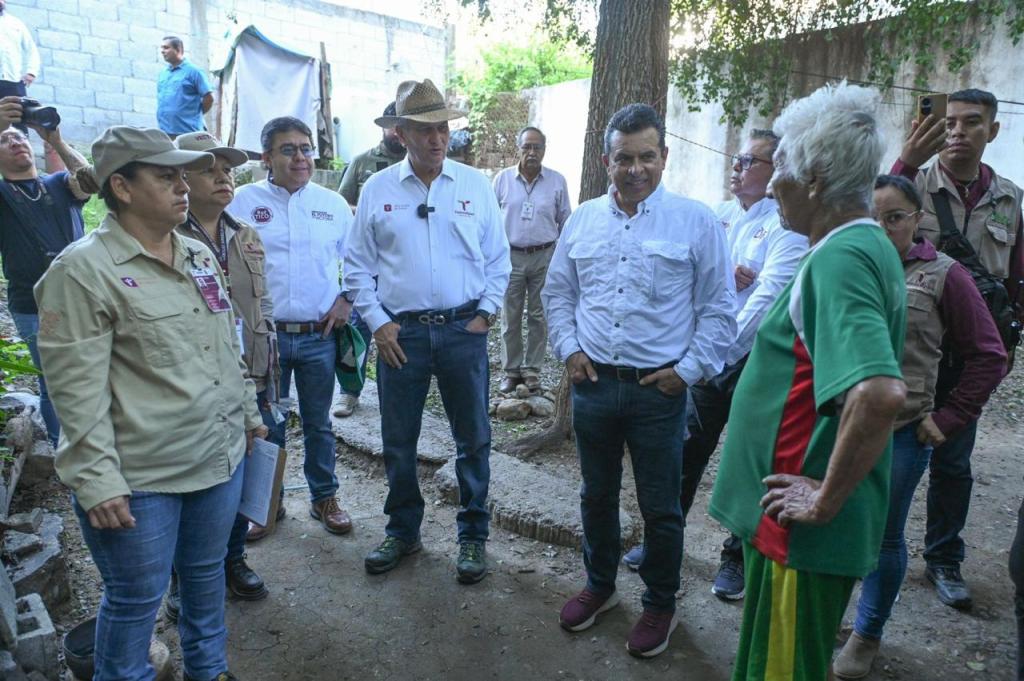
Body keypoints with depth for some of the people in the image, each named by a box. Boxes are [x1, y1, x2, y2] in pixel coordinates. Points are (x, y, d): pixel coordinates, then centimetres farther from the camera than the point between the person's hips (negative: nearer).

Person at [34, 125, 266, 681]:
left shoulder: (200, 255, 9)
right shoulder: (82, 270, -13)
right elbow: (77, 389, -16)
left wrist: (248, 411, 19)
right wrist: (97, 481, -18)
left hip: (221, 457, 7)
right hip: (139, 476, -6)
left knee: (206, 574, 22)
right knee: (136, 598, 10)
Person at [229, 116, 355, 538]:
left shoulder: (333, 203, 5)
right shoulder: (244, 201, 0)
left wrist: (346, 299, 0)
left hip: (319, 335, 1)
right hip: (263, 334, -1)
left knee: (318, 424, 14)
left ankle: (324, 498, 30)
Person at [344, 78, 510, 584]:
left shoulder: (475, 185, 4)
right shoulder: (377, 190, 4)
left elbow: (498, 260, 8)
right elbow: (358, 265, 7)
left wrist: (485, 314, -2)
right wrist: (377, 322, -2)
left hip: (463, 329, 0)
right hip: (401, 332, 1)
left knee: (473, 438, 7)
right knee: (398, 441, 10)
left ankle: (472, 536, 24)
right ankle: (402, 531, 31)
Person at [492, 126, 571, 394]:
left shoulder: (557, 181, 1)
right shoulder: (502, 179, 1)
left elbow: (565, 222, 7)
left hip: (544, 257, 0)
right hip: (510, 256, 0)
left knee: (539, 317, 7)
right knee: (510, 318, 6)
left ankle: (532, 369, 20)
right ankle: (511, 370, 18)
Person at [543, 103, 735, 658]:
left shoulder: (695, 221, -4)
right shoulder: (583, 218, 7)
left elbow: (718, 309, -3)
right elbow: (557, 292, 14)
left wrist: (689, 369, -9)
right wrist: (568, 348, 2)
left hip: (659, 389, -3)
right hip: (592, 384, 4)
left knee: (660, 507, 10)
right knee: (596, 495, 18)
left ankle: (661, 605, 32)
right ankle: (599, 584, 41)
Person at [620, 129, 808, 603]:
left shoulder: (786, 227, -9)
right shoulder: (717, 217, 9)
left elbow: (768, 295, -19)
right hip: (707, 354, 5)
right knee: (687, 448, 13)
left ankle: (738, 557, 25)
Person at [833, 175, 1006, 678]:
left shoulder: (944, 276, -3)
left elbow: (988, 357, 1)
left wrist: (947, 421, -3)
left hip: (901, 433, -2)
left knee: (883, 537, 12)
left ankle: (867, 635, 33)